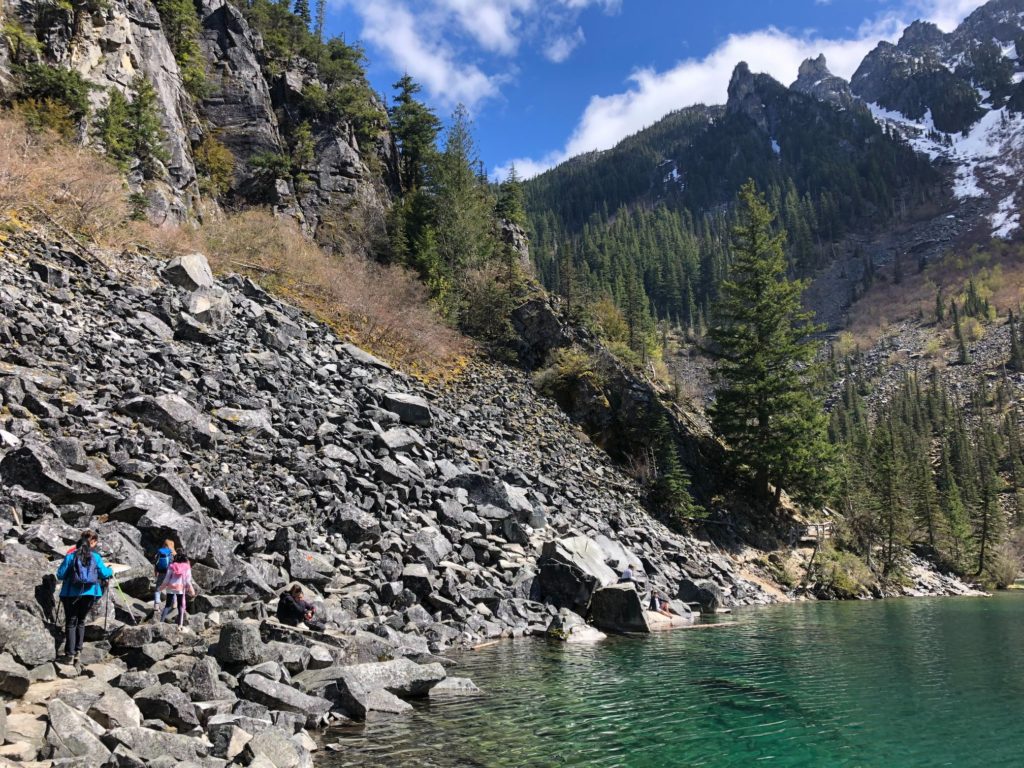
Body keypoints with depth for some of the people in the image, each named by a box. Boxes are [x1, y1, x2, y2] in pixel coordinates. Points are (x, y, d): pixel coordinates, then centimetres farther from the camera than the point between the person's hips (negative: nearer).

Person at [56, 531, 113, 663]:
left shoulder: (70, 556, -5)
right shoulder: (96, 557, -1)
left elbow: (60, 574, -4)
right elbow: (104, 574, 3)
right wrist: (110, 571, 24)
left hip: (72, 594, -2)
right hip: (90, 594, 2)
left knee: (71, 623, 7)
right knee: (81, 622, 18)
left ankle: (70, 653, 1)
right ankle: (78, 651, 15)